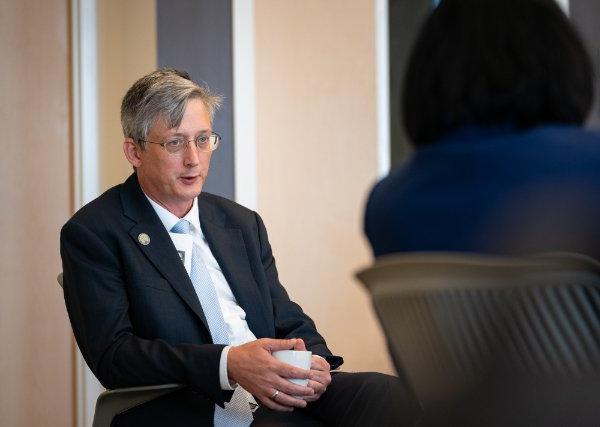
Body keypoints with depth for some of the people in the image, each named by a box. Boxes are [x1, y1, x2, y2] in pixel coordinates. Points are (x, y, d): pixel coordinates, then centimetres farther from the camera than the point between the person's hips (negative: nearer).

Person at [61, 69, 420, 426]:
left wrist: (312, 363, -4)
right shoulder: (92, 233, 2)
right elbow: (111, 354, -10)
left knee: (389, 393, -25)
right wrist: (227, 364, -23)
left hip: (283, 398, 6)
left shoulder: (244, 224, 22)